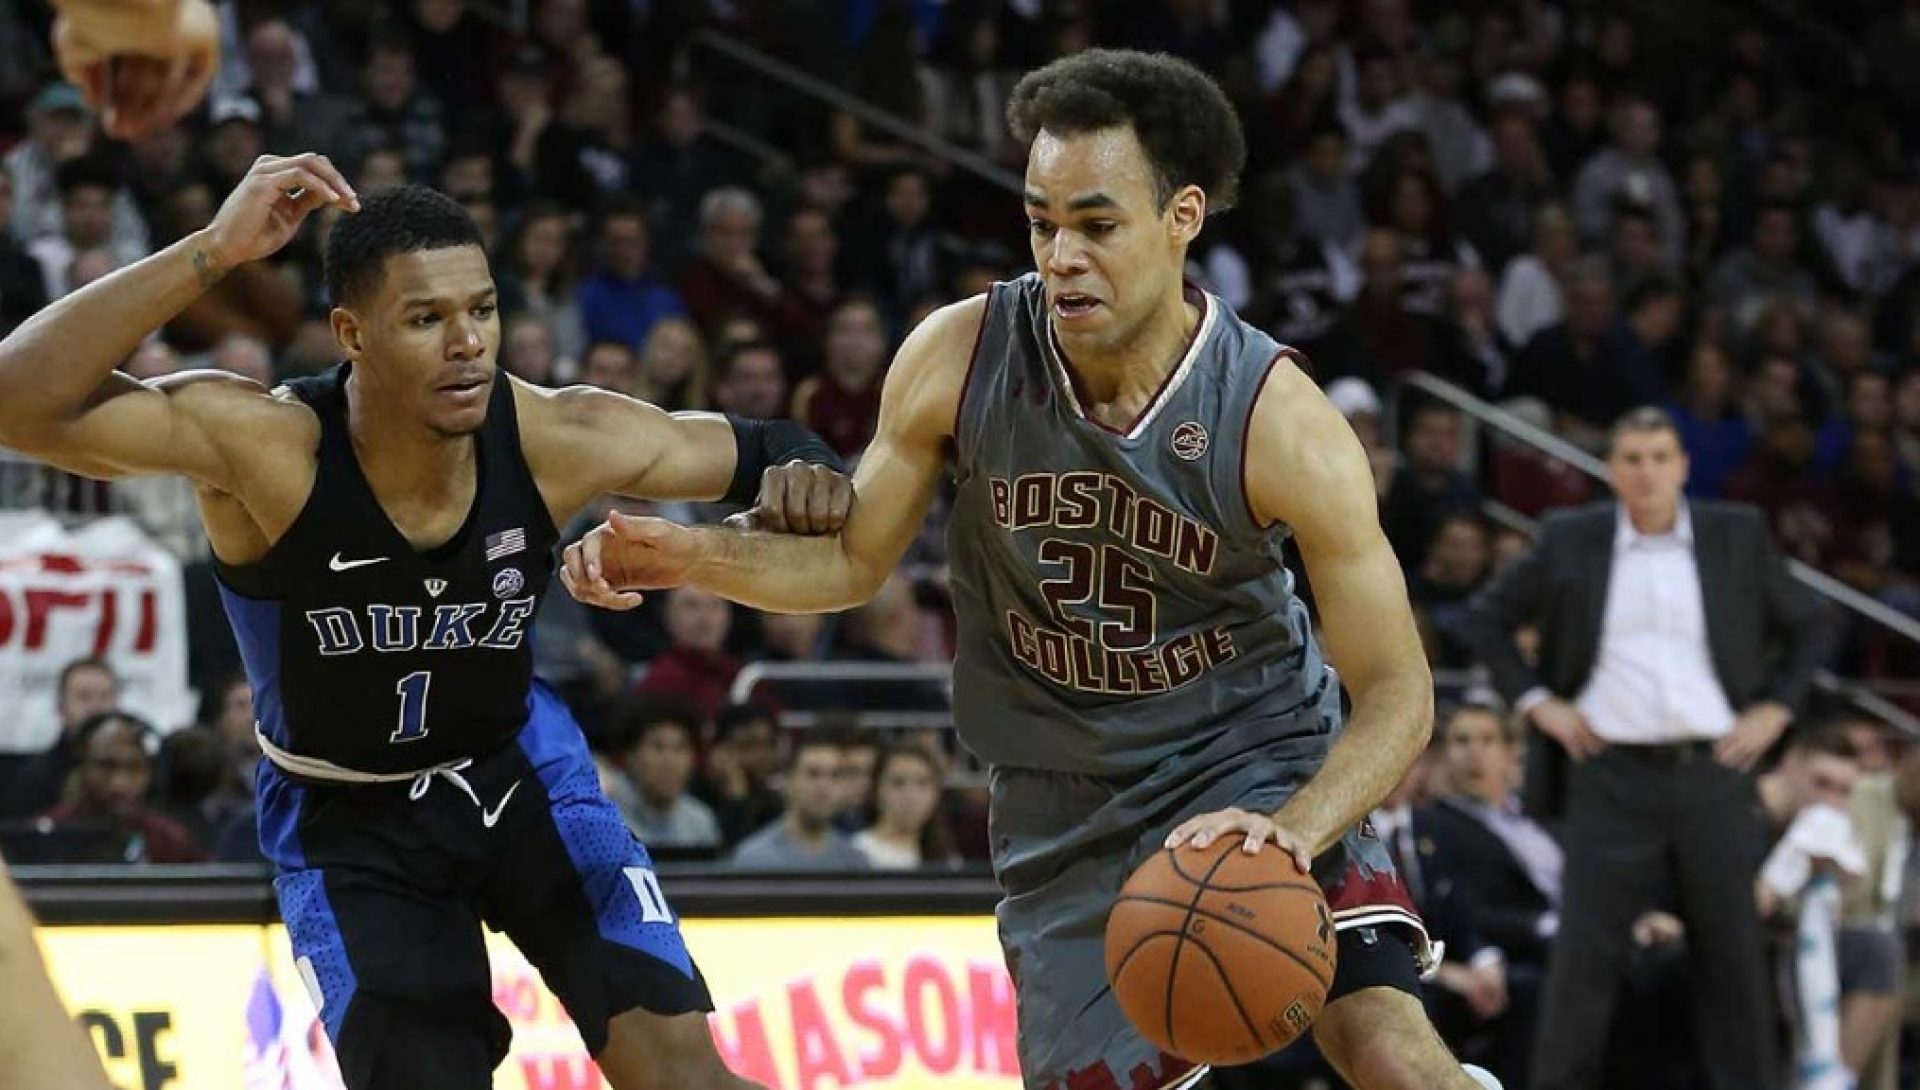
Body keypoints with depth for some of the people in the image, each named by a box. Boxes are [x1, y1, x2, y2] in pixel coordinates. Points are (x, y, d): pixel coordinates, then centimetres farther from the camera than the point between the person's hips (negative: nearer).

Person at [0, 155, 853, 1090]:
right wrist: (214, 251, -50)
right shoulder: (263, 446, -31)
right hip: (347, 818, -2)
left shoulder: (555, 441, -22)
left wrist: (797, 475, -30)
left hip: (518, 770, 2)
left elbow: (758, 451, -5)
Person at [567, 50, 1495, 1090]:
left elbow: (1395, 690, -19)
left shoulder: (1278, 420, -22)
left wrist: (1293, 831, -37)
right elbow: (852, 561, 1)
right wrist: (686, 554, -17)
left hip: (1255, 759, -3)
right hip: (1067, 804, 3)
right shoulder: (959, 358, -15)